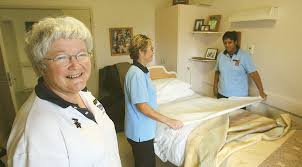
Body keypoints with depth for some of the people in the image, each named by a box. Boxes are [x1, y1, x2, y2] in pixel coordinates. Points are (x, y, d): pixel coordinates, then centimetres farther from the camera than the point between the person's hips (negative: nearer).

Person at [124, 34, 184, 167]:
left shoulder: (141, 71, 7)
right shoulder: (136, 74, -24)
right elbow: (142, 106, -26)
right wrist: (169, 121, -22)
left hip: (142, 129, 9)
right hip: (140, 131, -9)